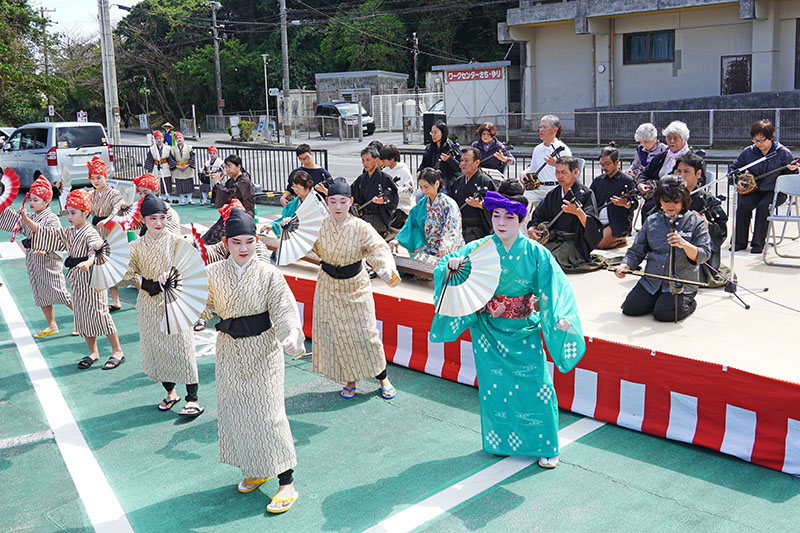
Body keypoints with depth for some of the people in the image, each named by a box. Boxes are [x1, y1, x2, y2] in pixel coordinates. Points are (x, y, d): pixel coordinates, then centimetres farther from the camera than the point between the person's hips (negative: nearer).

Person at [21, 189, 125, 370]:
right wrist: (26, 220, -1)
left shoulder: (91, 233, -15)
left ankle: (117, 351, 3)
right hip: (76, 280, 8)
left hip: (91, 279, -8)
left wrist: (88, 263, -54)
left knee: (99, 314, -6)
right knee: (82, 316, 12)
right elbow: (45, 233, 11)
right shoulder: (68, 233, 10)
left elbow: (96, 252, -34)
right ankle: (93, 352, 24)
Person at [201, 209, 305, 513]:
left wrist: (292, 334, -33)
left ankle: (286, 481, 6)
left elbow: (283, 309, -15)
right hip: (229, 351, 4)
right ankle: (256, 470, 32)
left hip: (263, 351, -4)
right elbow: (202, 306, -1)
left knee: (267, 413, -4)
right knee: (234, 410, 12)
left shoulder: (268, 273, -10)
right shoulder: (214, 273, -1)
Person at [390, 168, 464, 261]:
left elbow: (451, 229, -19)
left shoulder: (449, 204, -8)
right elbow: (411, 223, 12)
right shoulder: (422, 204, 13)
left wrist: (445, 246, -38)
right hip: (428, 249, 5)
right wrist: (397, 239, -4)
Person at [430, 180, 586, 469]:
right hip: (489, 330, 1)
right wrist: (452, 264, -29)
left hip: (524, 331, -1)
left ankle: (545, 446, 17)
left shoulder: (535, 253, -9)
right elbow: (443, 269, -5)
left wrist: (561, 316, -33)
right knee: (494, 387, 10)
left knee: (537, 387, -4)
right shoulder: (479, 249, -5)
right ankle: (500, 441, 33)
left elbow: (555, 286, -15)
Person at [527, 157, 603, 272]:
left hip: (574, 244, -5)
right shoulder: (552, 194, 15)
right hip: (552, 240, 5)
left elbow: (592, 226, -15)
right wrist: (531, 229, -4)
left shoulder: (586, 193, -4)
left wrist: (579, 213, -35)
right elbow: (538, 216, 18)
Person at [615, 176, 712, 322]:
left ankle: (689, 303, 9)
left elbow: (703, 255, -10)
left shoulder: (696, 222, -1)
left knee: (664, 313, -23)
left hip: (681, 284, -4)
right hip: (651, 281, 4)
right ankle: (657, 298, 18)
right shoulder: (652, 221, 9)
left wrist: (685, 245, -30)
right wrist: (625, 266, -9)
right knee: (630, 308, -11)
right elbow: (636, 251, 11)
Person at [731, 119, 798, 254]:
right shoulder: (748, 152, 2)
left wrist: (792, 170, -19)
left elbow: (790, 177, 3)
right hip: (753, 189, 3)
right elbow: (734, 169, 16)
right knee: (743, 205, -25)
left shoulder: (783, 153, -4)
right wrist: (737, 181, -2)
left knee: (763, 206, -31)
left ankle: (758, 244, -21)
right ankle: (740, 242, -13)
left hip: (775, 191, -3)